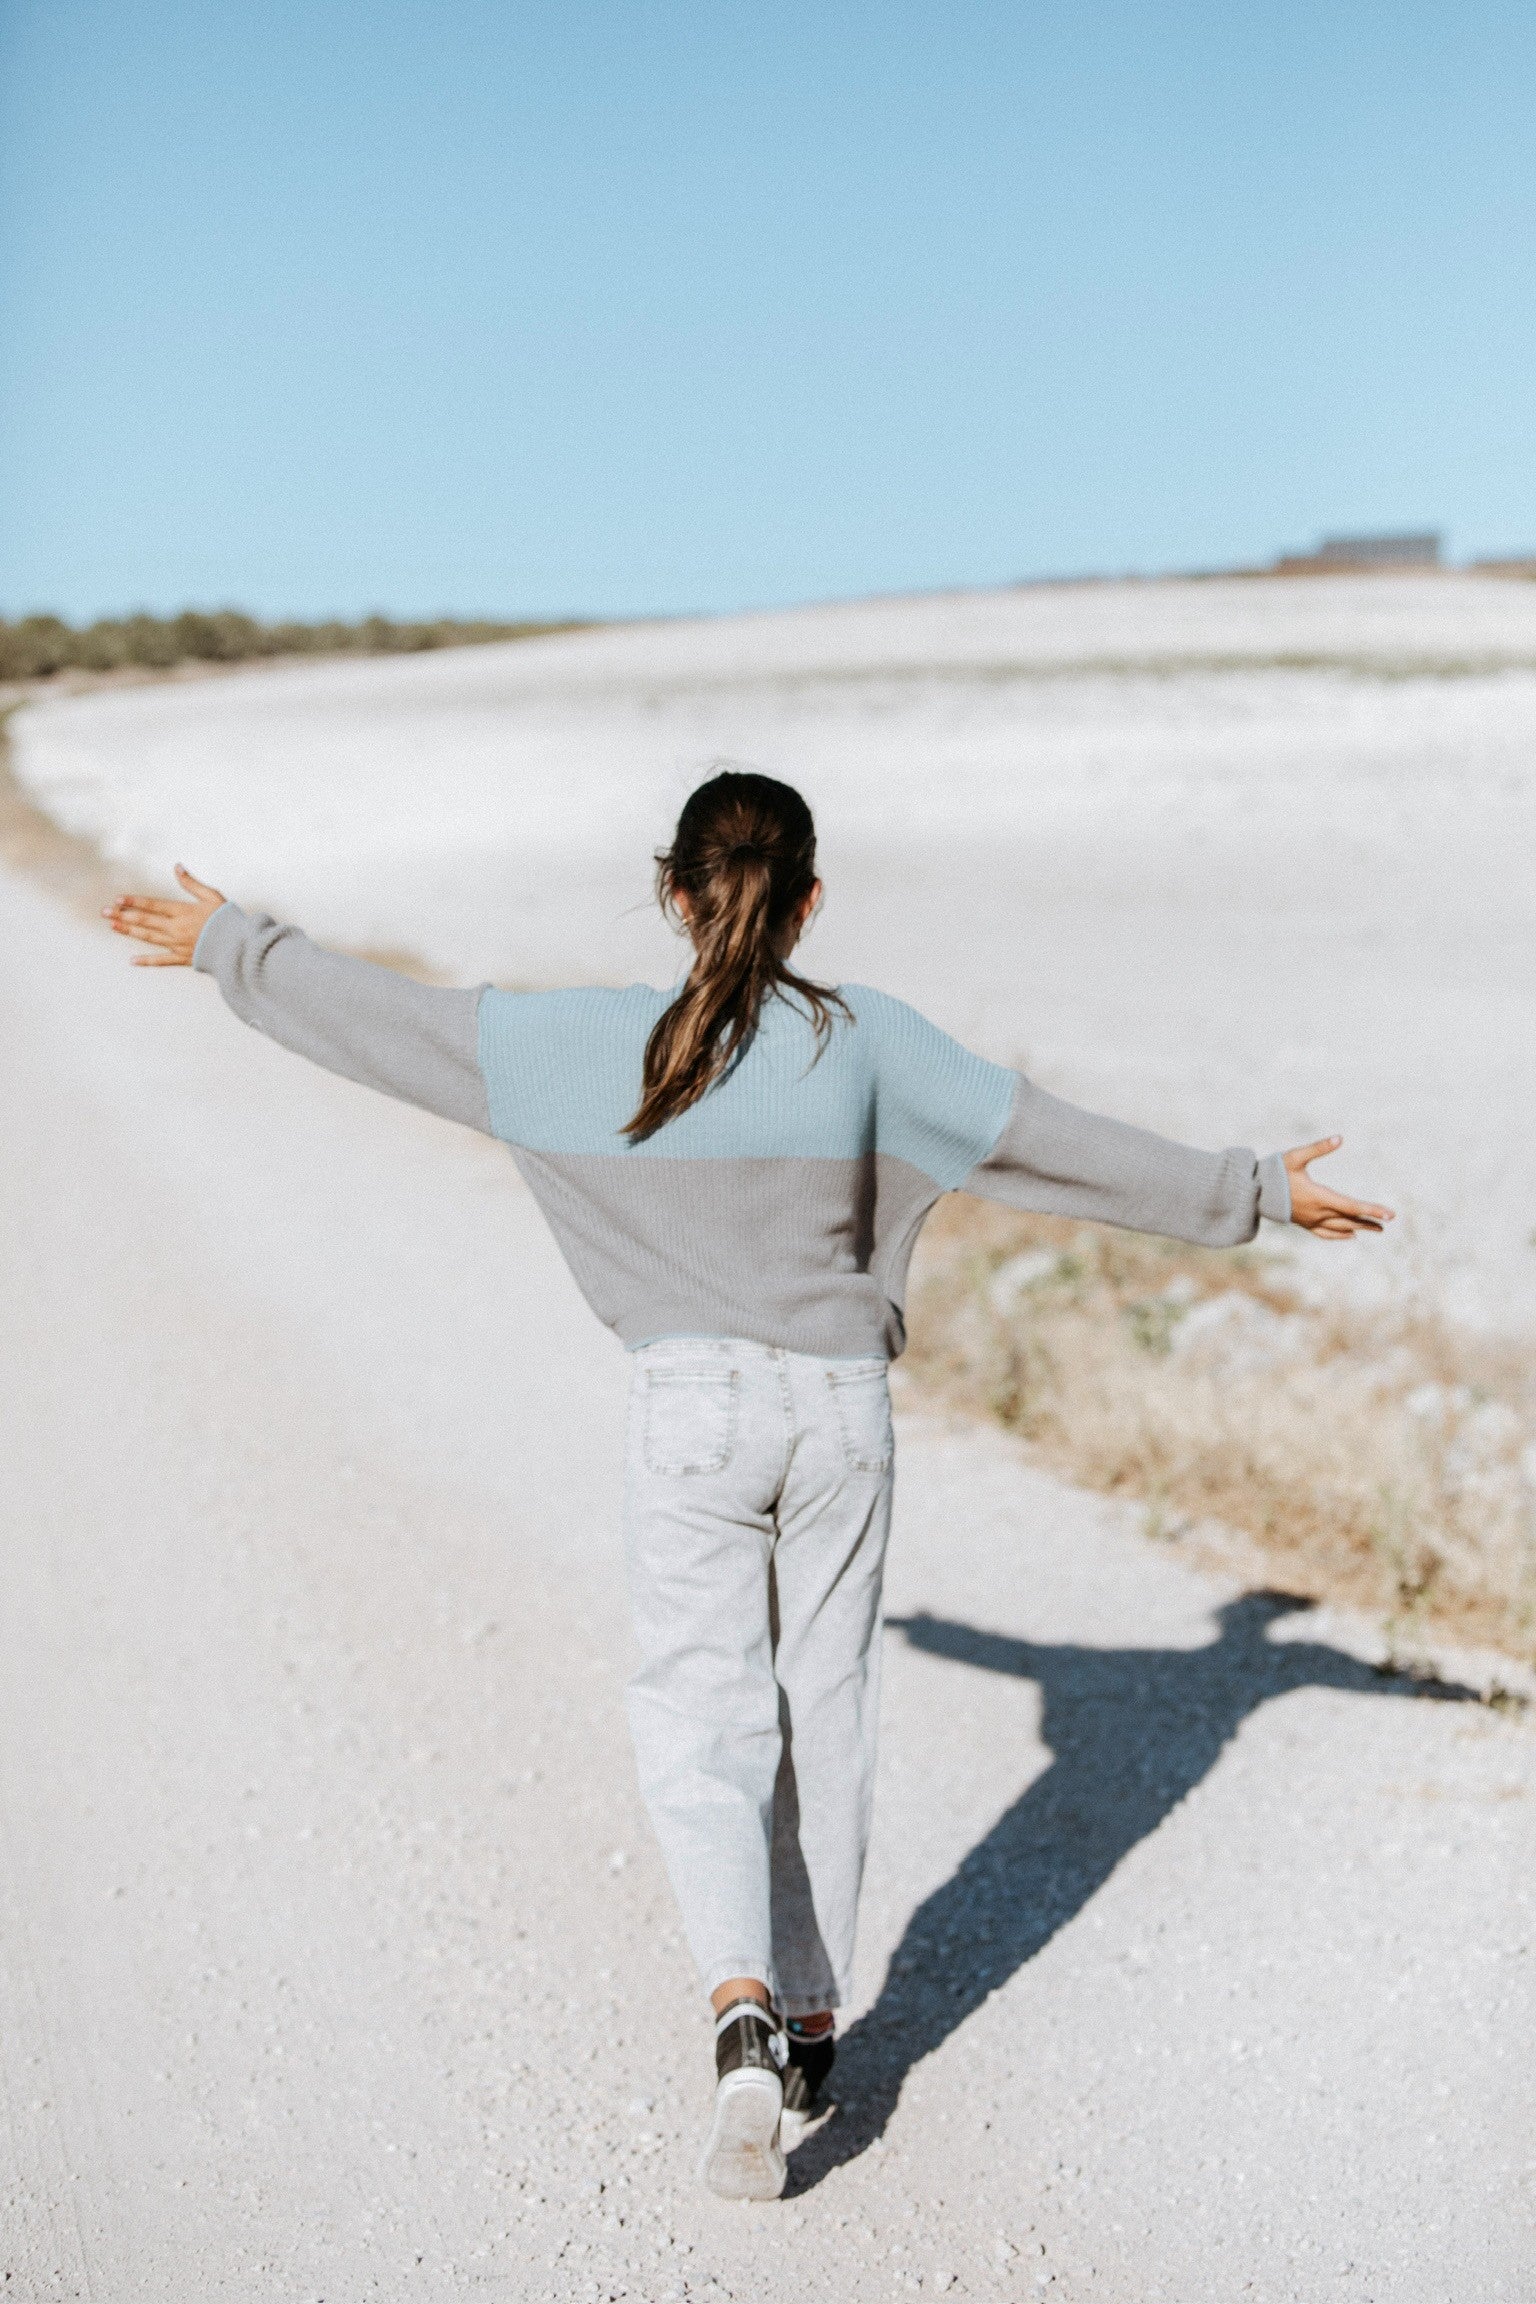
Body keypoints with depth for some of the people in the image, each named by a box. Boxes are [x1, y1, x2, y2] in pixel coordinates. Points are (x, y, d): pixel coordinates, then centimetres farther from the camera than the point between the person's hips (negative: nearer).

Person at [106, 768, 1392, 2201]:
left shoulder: (595, 1041, -6)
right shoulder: (866, 1039, -5)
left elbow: (390, 1019, 2)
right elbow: (1064, 1146, -1)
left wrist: (230, 945, 17)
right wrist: (1256, 1193, 9)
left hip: (690, 1403, -1)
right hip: (840, 1403, 1)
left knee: (700, 1716, 6)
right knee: (822, 1715, 14)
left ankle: (742, 2008, -15)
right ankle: (808, 2026, 24)